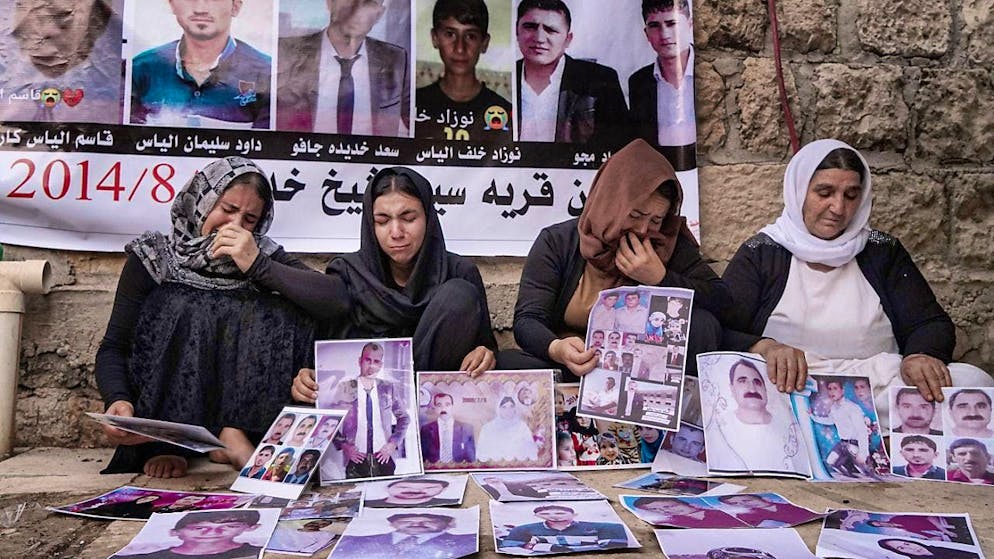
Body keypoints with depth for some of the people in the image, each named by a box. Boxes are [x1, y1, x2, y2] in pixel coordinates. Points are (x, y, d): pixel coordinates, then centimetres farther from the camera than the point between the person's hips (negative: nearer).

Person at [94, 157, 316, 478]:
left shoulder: (262, 255, 7)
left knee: (289, 316, -17)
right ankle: (163, 443, -26)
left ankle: (234, 435, -22)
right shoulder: (154, 257, 3)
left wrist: (258, 265, -17)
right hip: (163, 410, -1)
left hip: (240, 410, 1)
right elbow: (113, 348, -2)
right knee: (176, 309, -22)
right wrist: (119, 400, -23)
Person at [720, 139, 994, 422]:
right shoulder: (758, 254, 2)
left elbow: (932, 324, 10)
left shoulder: (883, 251, 14)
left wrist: (921, 356, -14)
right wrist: (765, 347, -29)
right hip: (789, 389, -4)